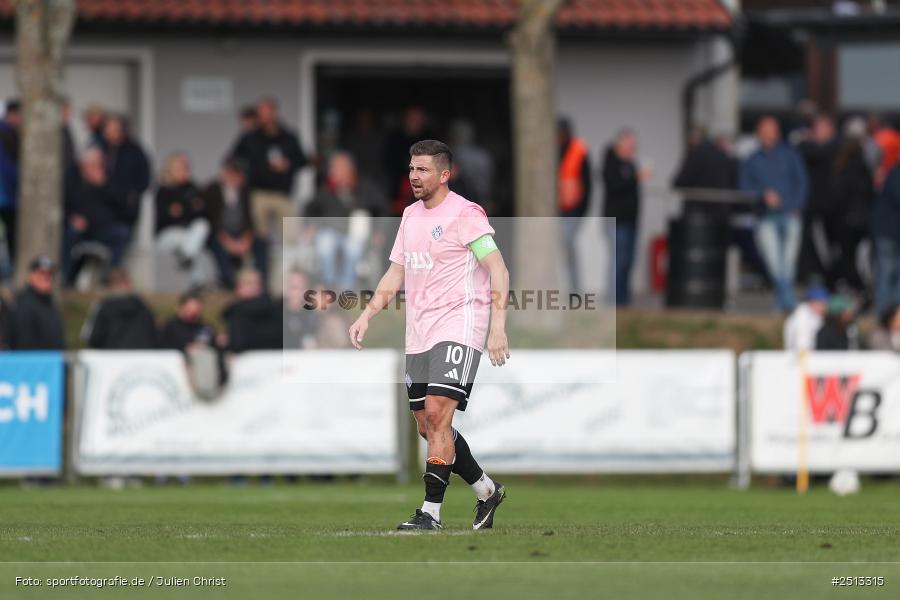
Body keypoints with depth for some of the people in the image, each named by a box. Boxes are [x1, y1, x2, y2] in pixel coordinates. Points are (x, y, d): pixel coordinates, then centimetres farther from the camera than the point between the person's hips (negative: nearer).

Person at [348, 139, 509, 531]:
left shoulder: (465, 215, -8)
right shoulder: (411, 215, 16)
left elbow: (499, 271, -12)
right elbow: (395, 274, 24)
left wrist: (498, 327, -21)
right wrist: (367, 316, 13)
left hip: (458, 327, -8)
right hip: (419, 336, 8)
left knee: (437, 413, -18)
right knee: (428, 425, 7)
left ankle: (431, 514, -18)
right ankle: (487, 491, 24)